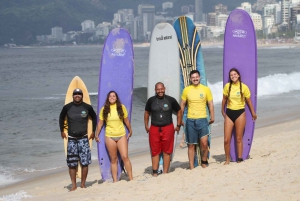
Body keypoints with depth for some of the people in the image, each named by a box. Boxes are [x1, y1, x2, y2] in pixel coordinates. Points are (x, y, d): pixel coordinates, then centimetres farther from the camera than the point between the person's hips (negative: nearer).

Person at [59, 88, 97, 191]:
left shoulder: (88, 107, -1)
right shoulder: (67, 107, -1)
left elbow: (94, 117, 16)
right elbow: (61, 118, 17)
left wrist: (93, 131, 13)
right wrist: (62, 131, 12)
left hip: (83, 138, 0)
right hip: (71, 139, 0)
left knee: (85, 163, -4)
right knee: (71, 164, 0)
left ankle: (83, 184, 7)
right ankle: (74, 185, 8)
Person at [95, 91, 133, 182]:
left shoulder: (121, 107, 0)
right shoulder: (104, 109, 1)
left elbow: (126, 120, 10)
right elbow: (100, 123, 8)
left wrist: (130, 131, 18)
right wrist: (97, 135, 10)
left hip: (121, 135, -1)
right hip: (109, 136, 1)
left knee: (125, 157, -9)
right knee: (113, 160, 5)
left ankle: (131, 178, -2)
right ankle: (115, 181, 9)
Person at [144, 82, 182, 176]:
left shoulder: (171, 100, 0)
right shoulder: (151, 100, 3)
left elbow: (179, 111, 12)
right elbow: (147, 113, 16)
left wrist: (178, 125, 8)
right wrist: (146, 126, 10)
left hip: (168, 128, -1)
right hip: (154, 129, 1)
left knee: (167, 152, 2)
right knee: (155, 152, 1)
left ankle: (165, 173, 7)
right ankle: (155, 173, 5)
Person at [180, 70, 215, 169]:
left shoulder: (206, 89, 2)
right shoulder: (186, 90, 4)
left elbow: (210, 104, 6)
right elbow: (182, 105, 11)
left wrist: (212, 117, -2)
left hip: (202, 120, -1)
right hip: (190, 120, 1)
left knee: (204, 143, -10)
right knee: (191, 145, 5)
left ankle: (204, 162, 14)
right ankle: (191, 167, 11)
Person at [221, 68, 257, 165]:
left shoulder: (244, 87, -5)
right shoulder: (227, 86, 0)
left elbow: (249, 101, 5)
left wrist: (253, 113, 12)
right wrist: (222, 111, 21)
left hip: (240, 113, -2)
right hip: (229, 113, 2)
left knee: (239, 138, 3)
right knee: (226, 140, -2)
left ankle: (239, 158, 12)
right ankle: (227, 159, 12)